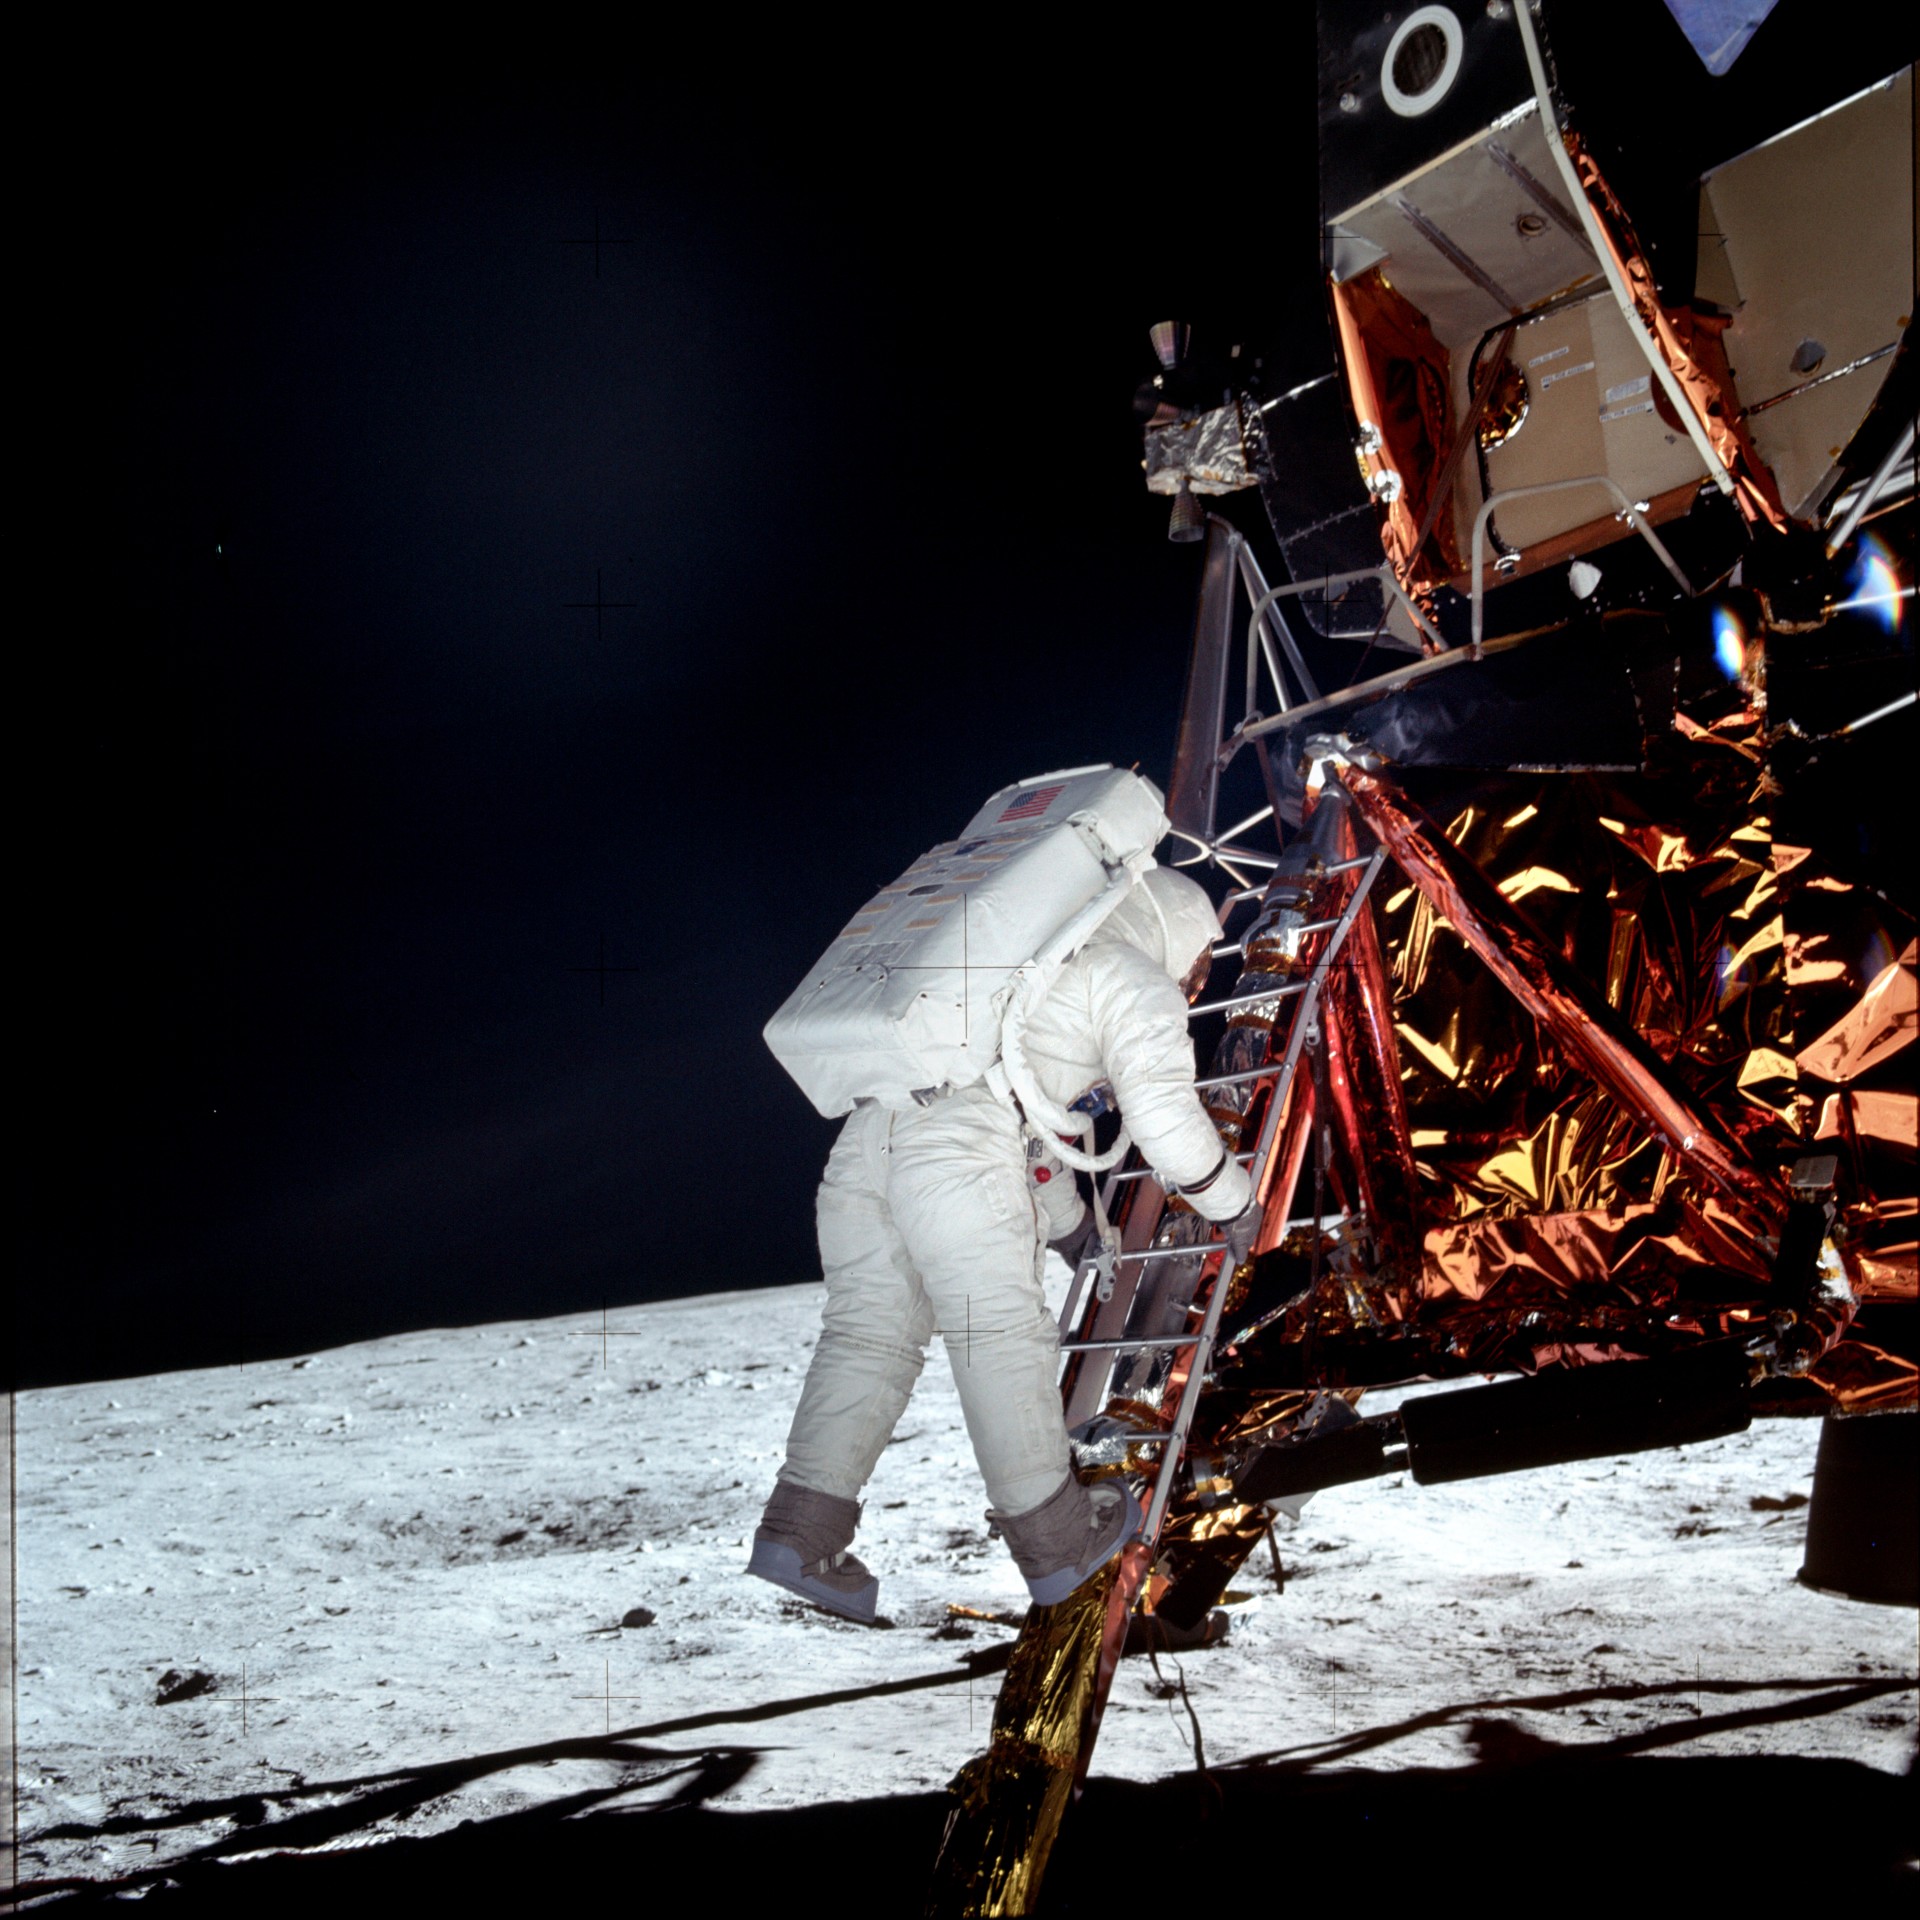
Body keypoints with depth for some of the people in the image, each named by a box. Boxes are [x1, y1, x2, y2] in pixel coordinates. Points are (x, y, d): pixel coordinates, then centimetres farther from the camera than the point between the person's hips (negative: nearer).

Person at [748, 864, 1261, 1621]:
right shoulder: (1140, 985, 13)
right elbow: (1164, 1117, 4)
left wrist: (1070, 1223, 59)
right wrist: (1234, 1205, 21)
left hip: (870, 1123, 8)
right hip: (961, 1154, -8)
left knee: (868, 1332, 8)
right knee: (1003, 1337, 0)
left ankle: (801, 1528, -2)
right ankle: (1055, 1541, 10)